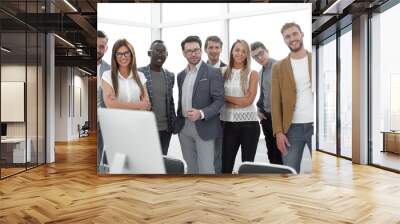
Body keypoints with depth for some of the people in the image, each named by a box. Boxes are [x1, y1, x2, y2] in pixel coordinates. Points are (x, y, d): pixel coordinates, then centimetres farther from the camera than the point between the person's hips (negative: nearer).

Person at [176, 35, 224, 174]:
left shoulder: (213, 72, -6)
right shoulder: (181, 75, 13)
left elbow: (219, 100, -12)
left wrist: (201, 114, -26)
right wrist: (178, 122, 14)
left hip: (203, 127, -6)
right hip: (184, 127, 6)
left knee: (205, 169, -4)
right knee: (191, 167, 15)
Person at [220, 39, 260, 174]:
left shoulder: (252, 74, -1)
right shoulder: (224, 73, 6)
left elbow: (248, 100, -10)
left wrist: (226, 98, -5)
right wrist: (239, 101, -5)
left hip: (248, 123, -2)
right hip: (229, 124, 2)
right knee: (226, 165, 7)